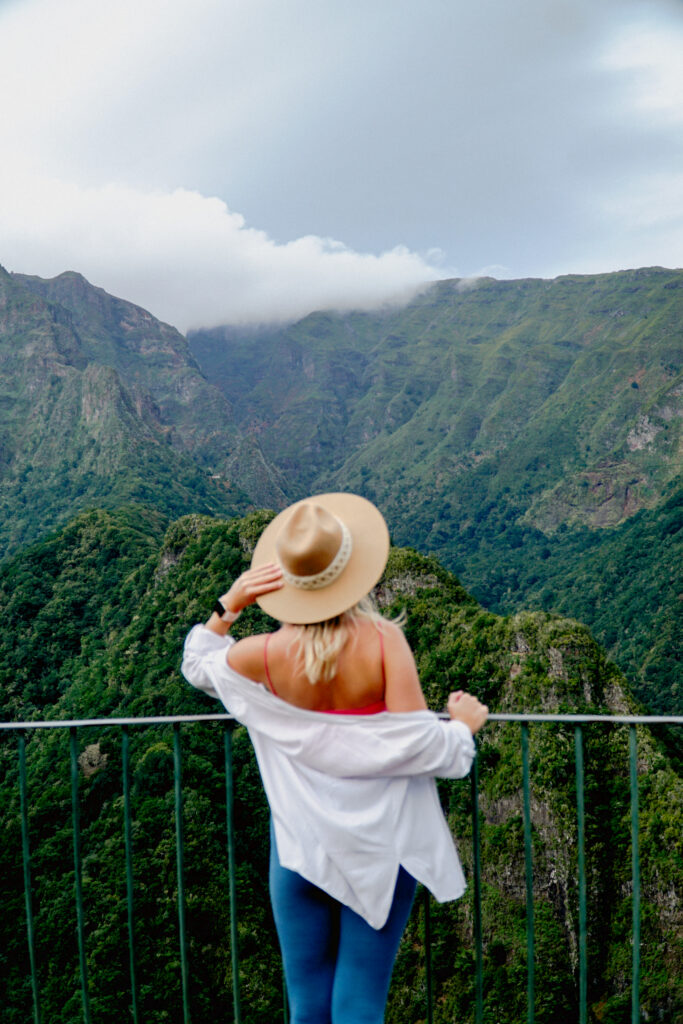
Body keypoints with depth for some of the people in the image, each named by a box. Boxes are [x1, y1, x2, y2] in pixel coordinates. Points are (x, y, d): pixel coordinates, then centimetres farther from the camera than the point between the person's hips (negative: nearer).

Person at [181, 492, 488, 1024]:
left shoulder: (267, 654, -12)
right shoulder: (383, 641, -18)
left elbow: (197, 663, 9)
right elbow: (416, 745, -18)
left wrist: (229, 605, 1)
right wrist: (462, 725, 1)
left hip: (301, 844, 2)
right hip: (378, 846, -1)